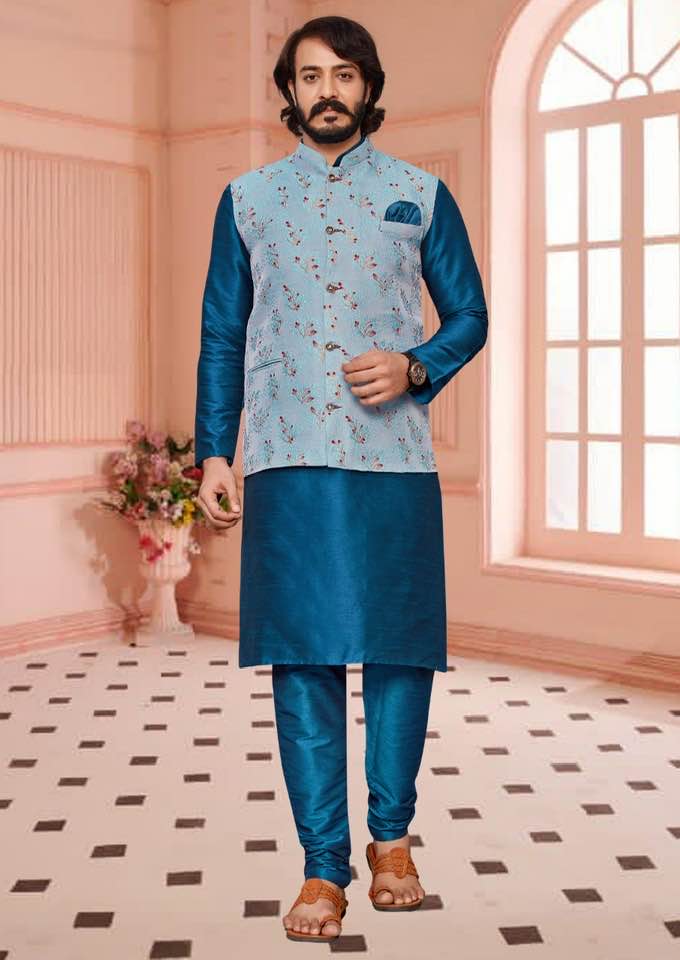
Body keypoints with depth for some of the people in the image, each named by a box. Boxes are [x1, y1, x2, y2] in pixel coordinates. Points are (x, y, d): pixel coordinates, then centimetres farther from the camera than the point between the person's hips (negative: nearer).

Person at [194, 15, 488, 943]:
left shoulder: (422, 195, 11)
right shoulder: (247, 198, 13)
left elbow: (469, 314, 12)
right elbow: (221, 334, 12)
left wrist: (415, 368, -9)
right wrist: (213, 452, 3)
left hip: (394, 458, 0)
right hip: (287, 459, 1)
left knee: (398, 650, 3)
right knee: (301, 658, 0)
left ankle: (392, 837, 23)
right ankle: (324, 867, 10)